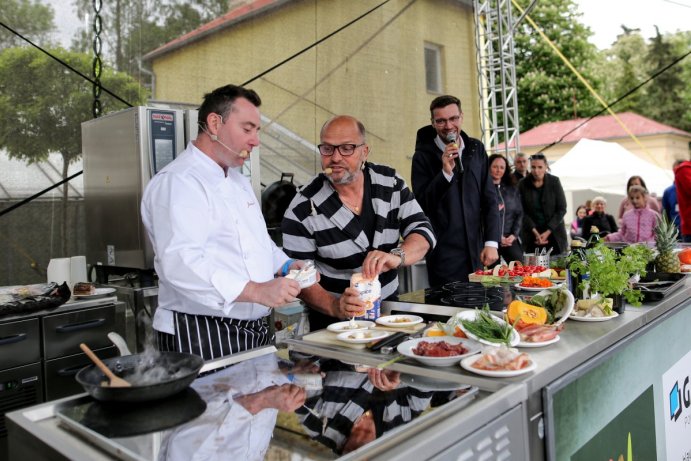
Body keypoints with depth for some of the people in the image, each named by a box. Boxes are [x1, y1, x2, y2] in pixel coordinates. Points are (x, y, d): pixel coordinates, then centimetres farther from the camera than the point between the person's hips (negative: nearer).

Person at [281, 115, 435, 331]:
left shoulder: (391, 183, 1)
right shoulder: (302, 209, -9)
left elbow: (422, 230, -2)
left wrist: (396, 256, -23)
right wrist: (334, 306, -25)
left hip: (388, 307, 4)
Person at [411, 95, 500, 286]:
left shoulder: (476, 149, 8)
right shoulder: (423, 156, -4)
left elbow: (490, 199, 8)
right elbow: (422, 205, -10)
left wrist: (492, 242, -1)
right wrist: (445, 172, -21)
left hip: (477, 253, 4)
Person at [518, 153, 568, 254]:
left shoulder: (554, 181, -2)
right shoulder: (523, 184, -2)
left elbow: (562, 209, -2)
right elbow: (522, 212, -3)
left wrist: (548, 232, -10)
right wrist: (535, 232, -14)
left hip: (554, 233, 0)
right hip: (531, 235, 0)